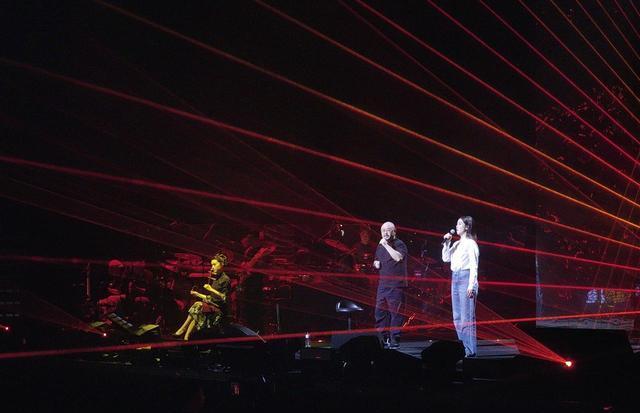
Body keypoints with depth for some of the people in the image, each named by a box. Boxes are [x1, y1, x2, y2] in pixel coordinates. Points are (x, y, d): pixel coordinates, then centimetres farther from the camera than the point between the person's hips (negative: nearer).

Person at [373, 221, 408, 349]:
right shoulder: (380, 246, 17)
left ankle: (394, 339, -2)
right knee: (380, 313, 7)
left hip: (396, 285, -7)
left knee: (395, 313, -6)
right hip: (382, 284, 7)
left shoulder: (399, 244, -5)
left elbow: (398, 257, -24)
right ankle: (384, 338, 16)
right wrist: (376, 263, 8)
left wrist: (386, 245, -19)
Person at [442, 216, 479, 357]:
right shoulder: (456, 244, 16)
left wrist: (471, 285, -16)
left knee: (467, 317, -7)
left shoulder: (471, 244, -6)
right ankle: (461, 346, 15)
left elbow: (474, 266, -10)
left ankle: (470, 350, -3)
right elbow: (445, 258, 16)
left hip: (466, 278, -8)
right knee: (457, 316, 9)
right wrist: (446, 243, 7)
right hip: (455, 278, 8)